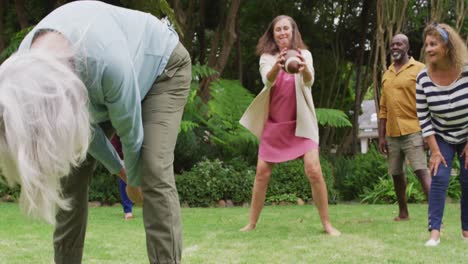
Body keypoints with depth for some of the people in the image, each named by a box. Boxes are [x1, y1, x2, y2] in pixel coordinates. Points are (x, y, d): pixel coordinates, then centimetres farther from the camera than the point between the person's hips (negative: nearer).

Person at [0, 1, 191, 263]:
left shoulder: (108, 58, -45)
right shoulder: (27, 67, -26)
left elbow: (130, 130, -25)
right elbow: (81, 123, -8)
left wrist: (134, 181, -7)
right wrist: (119, 169, 2)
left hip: (161, 66, -5)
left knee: (155, 172, -23)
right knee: (72, 171, -4)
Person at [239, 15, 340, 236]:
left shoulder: (304, 55, -3)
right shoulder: (267, 57, 0)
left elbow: (309, 81, -23)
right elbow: (267, 81, -21)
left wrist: (304, 69, -47)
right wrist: (277, 66, -45)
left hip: (301, 122, -2)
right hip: (274, 124, 2)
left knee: (314, 171, -15)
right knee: (262, 173, 2)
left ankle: (327, 223, -6)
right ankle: (252, 223, 13)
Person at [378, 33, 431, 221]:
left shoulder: (419, 69, -1)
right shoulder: (387, 75, 15)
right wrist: (381, 136, 12)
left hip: (413, 132, -6)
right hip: (392, 134, 6)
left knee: (422, 172, -15)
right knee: (396, 174, 12)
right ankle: (403, 213, 25)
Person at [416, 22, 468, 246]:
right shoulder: (423, 78, -18)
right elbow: (424, 118, -12)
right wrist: (434, 151, -13)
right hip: (441, 137, 0)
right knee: (439, 178, -11)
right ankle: (434, 232, -11)